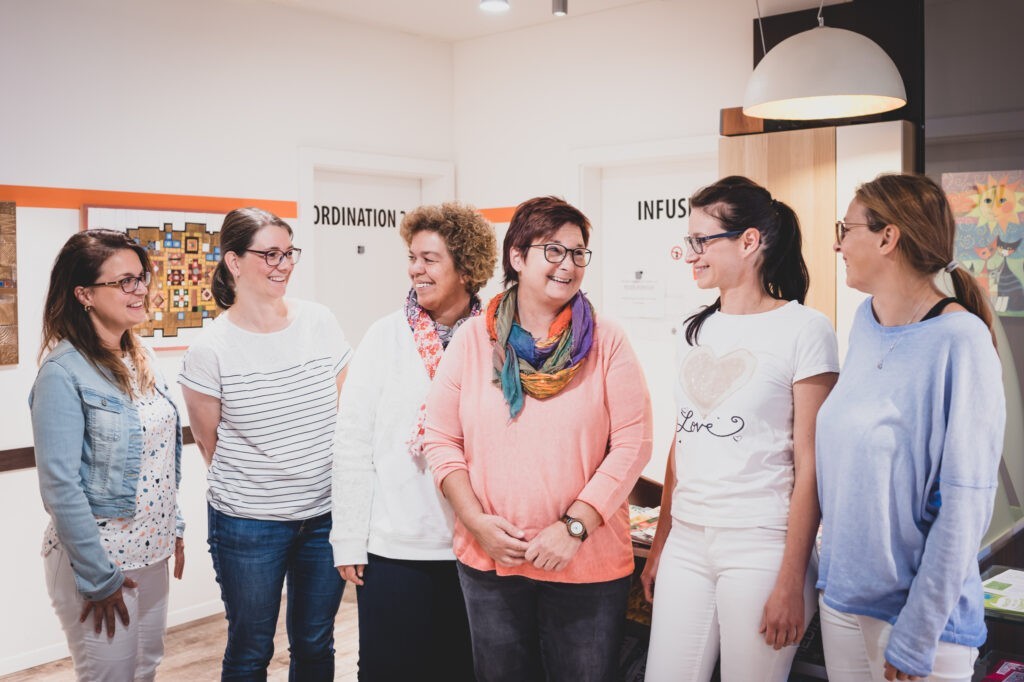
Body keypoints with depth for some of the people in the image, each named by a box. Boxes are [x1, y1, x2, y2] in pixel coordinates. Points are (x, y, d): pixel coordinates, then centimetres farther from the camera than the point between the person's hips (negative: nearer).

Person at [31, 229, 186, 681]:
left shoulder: (138, 358, 5)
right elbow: (60, 486, -20)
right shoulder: (63, 372, -18)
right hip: (97, 559, -7)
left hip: (151, 552, 7)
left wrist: (173, 527, 13)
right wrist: (98, 578, -17)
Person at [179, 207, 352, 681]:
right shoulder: (211, 349, -11)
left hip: (325, 515, 3)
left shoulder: (319, 322, -2)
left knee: (316, 643, 17)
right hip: (248, 523, -3)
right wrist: (245, 487, 9)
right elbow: (207, 440, 1)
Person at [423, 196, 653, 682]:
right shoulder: (473, 340, 0)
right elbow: (441, 438, 2)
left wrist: (574, 526, -14)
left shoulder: (606, 342, -4)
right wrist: (475, 520, -9)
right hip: (488, 558, 2)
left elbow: (632, 443, -8)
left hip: (589, 562, -1)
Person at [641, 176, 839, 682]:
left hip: (760, 546, -5)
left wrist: (791, 581, -12)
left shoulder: (803, 329, -7)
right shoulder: (697, 330, 11)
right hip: (687, 543, 6)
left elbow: (809, 465, -10)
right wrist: (660, 544, 14)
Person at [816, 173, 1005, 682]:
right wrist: (827, 569, 12)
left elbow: (965, 503, -18)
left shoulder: (960, 340, -17)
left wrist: (915, 638, -18)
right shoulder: (865, 322, 4)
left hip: (920, 607, -6)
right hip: (841, 595, 6)